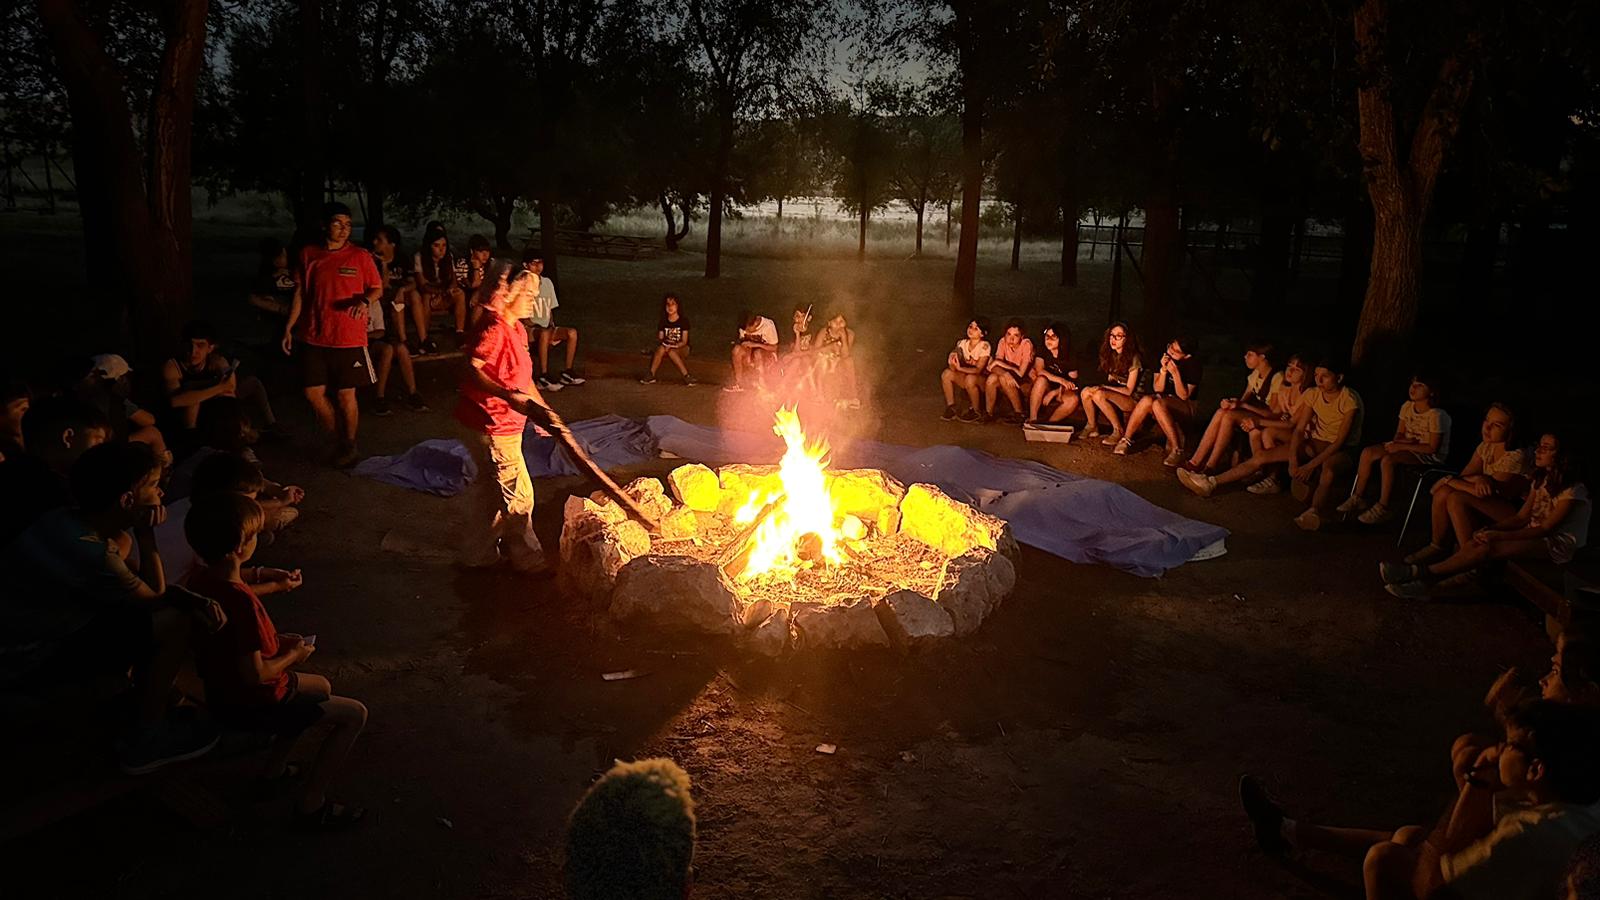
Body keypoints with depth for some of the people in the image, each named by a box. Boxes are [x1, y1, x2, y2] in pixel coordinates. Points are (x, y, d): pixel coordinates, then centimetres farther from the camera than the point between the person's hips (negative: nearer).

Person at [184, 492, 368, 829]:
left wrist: (273, 582, 11)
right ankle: (310, 805, 3)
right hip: (252, 705, -9)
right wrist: (293, 655, -13)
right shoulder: (242, 601, -34)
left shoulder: (201, 577, -7)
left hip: (221, 693, 9)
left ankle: (274, 769, 29)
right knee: (354, 714, -3)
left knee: (321, 688, 28)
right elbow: (254, 674, -30)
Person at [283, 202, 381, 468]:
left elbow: (377, 289, 4)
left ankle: (349, 446, 24)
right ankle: (338, 441, 26)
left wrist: (365, 300, -18)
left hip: (349, 339, -3)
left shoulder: (360, 256, -3)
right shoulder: (308, 255, 4)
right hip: (315, 337, 3)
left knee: (346, 395, 3)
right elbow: (300, 292, 11)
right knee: (313, 392, 5)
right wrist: (289, 327, 10)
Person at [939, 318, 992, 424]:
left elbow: (978, 370, -23)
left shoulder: (984, 346, -17)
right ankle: (950, 408, -8)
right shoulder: (963, 343, -1)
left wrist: (959, 368, -30)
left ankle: (976, 412, -16)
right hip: (966, 374, 5)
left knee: (970, 378, -38)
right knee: (946, 373, -18)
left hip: (982, 379, -5)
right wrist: (953, 357, -28)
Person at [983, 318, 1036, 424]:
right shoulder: (1003, 342, -7)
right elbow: (995, 367, -16)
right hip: (1010, 379, 4)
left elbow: (1021, 372, -25)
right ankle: (989, 414, -9)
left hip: (1027, 382, -4)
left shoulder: (1026, 344, -20)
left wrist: (999, 363, -22)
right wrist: (1005, 374, -38)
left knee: (1003, 379, -31)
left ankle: (1019, 413, -18)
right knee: (992, 378, -25)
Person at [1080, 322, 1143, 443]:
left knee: (1099, 395, -32)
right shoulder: (1112, 355, 8)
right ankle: (1092, 427, -1)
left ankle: (1119, 431, -18)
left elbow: (1128, 390, -15)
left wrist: (1103, 387, -19)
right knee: (1086, 391, -17)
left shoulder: (1133, 358, -14)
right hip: (1115, 394, 7)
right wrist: (1101, 387, -9)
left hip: (1133, 399, -7)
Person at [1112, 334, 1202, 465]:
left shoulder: (1193, 364, -12)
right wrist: (1163, 370, -19)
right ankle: (1126, 441, -27)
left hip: (1185, 406, -4)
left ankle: (1177, 450, -37)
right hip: (1164, 400, 4)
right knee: (1147, 400, -31)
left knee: (1157, 404, -36)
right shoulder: (1164, 356, -2)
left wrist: (1175, 373, -26)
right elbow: (1157, 389, -2)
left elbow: (1184, 396, -14)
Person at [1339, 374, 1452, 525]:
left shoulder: (1436, 415, -19)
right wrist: (1398, 442, -12)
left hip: (1430, 456, -8)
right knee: (1367, 453, -12)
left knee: (1387, 460, -33)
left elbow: (1432, 448, -21)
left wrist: (1402, 446, -23)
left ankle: (1382, 508, -24)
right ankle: (1358, 498, -3)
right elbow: (1399, 435, 13)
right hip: (1408, 447, 8)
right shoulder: (1407, 407, 4)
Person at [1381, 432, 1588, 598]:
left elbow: (1546, 528, -17)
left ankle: (1421, 572, -33)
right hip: (1535, 534, 8)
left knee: (1490, 548, -28)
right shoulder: (1541, 480, 11)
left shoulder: (1573, 489, -14)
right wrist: (1490, 529, -12)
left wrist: (1499, 535, -24)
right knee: (1479, 543, -20)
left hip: (1560, 543, -8)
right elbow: (1522, 517, 6)